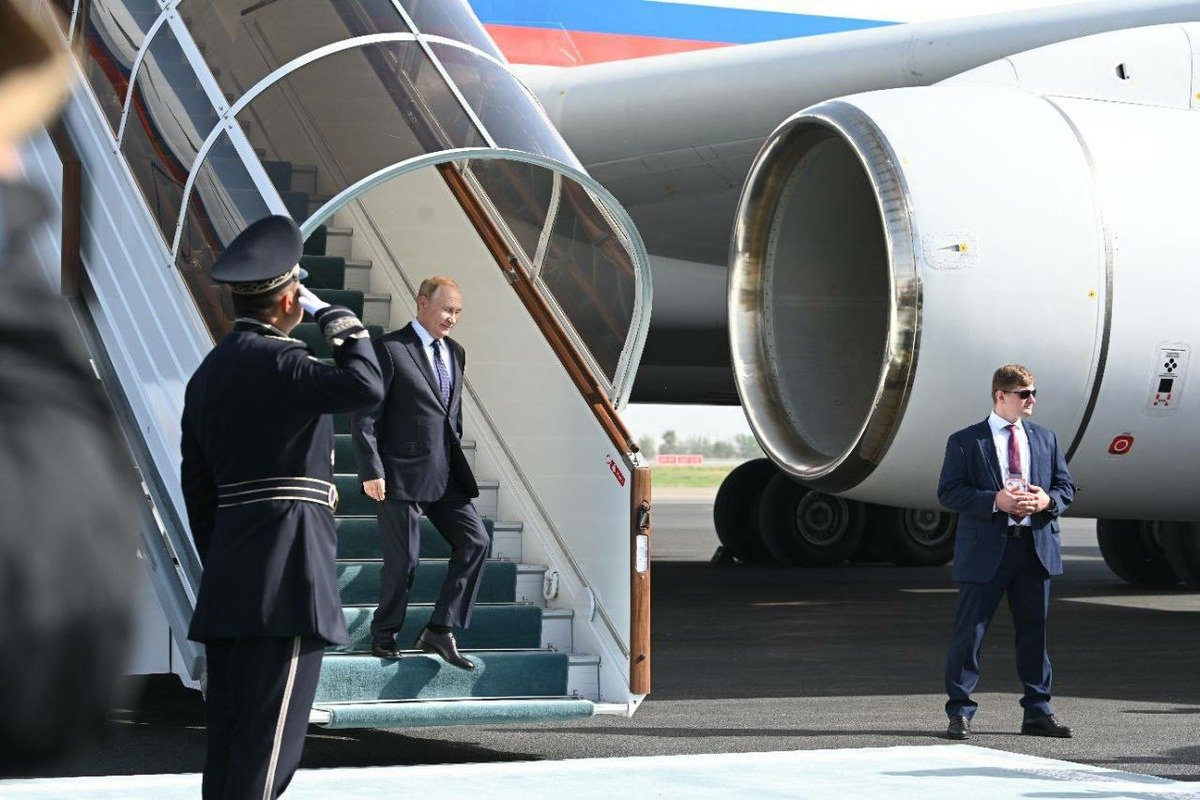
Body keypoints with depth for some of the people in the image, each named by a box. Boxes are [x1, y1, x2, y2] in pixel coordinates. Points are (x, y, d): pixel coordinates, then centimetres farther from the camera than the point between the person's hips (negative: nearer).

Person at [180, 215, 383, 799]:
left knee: (228, 734, 10)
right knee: (269, 737, -8)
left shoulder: (208, 371, 17)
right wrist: (337, 318, -10)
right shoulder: (275, 360, -12)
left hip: (228, 579, 9)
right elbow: (366, 387, -27)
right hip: (285, 574, -9)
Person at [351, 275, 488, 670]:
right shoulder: (390, 350, -9)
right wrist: (371, 470, -15)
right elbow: (364, 416, -11)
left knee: (476, 541, -3)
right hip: (401, 473, -7)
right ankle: (384, 636, 18)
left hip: (446, 474, 7)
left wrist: (455, 458, 16)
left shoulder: (455, 353, 14)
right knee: (403, 558, -2)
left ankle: (439, 630, 2)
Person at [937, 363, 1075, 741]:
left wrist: (1048, 500, -9)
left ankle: (1037, 712, 17)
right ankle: (959, 713, 6)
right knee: (969, 632, -2)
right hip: (986, 550, -4)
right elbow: (948, 492, -7)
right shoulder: (965, 441, 0)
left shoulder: (1045, 439, 14)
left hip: (1036, 548, 4)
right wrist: (994, 501, -19)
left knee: (1034, 631, 9)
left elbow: (1066, 485, 14)